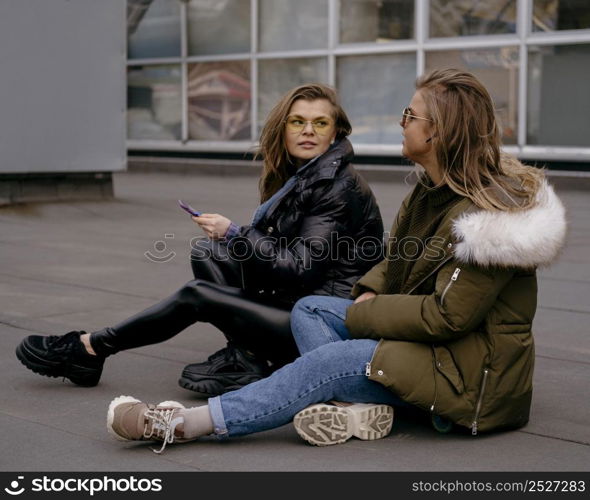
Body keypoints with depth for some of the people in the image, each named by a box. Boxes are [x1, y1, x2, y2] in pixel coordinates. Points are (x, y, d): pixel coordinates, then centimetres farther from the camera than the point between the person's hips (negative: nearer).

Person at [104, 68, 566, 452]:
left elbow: (446, 316, -24)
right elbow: (399, 263, 19)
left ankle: (183, 424, -23)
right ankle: (361, 406, -24)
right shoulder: (433, 191, 7)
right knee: (309, 310, -1)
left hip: (473, 370, -10)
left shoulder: (488, 218, -23)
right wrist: (368, 293, -2)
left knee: (330, 360, -24)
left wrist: (363, 315, -14)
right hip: (433, 339, 10)